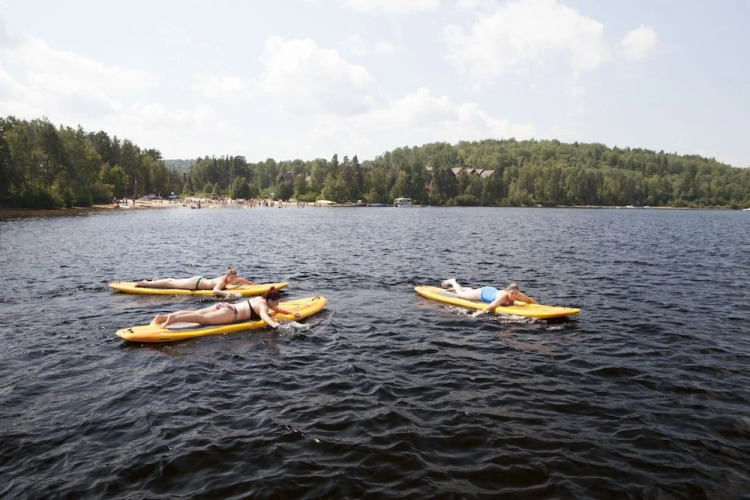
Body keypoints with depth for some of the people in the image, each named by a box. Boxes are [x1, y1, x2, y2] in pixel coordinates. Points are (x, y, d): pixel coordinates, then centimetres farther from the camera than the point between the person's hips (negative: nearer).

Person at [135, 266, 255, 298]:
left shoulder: (229, 279, -4)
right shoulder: (222, 281, -29)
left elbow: (241, 280, 13)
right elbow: (215, 291, -47)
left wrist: (253, 284, 14)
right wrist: (227, 293, -54)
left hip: (199, 280, 7)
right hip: (196, 284, -7)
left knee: (173, 282, 24)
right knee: (171, 284, 3)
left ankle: (157, 280, 40)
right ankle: (146, 283, 12)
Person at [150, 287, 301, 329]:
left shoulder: (259, 299, 25)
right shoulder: (263, 305, -2)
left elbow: (277, 309, 40)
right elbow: (264, 315, -27)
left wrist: (291, 312, 33)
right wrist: (274, 324, -42)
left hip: (224, 306, 8)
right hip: (229, 313, -8)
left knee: (195, 313, -3)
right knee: (204, 319, -27)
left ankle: (162, 317, -12)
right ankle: (175, 318, -46)